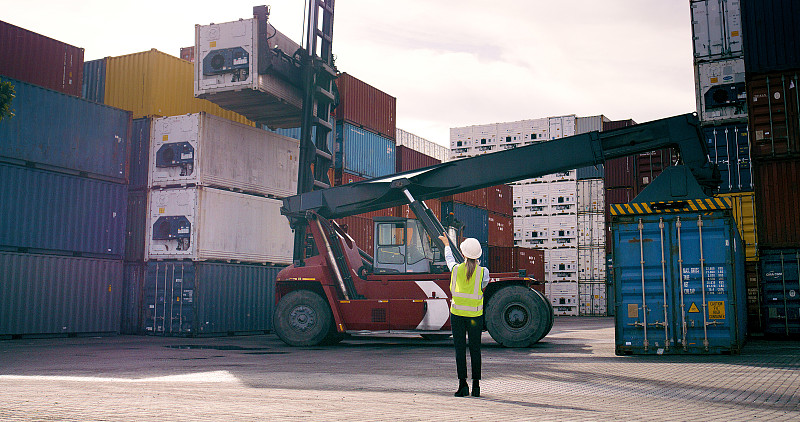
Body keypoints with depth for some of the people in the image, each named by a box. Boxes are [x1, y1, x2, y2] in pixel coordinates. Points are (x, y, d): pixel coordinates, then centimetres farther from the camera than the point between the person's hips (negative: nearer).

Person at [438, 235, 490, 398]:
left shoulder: (455, 269, -6)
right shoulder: (483, 272, -9)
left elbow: (449, 259, 17)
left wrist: (446, 244, 36)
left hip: (457, 314, 0)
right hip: (475, 315, 0)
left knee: (460, 350, 4)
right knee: (475, 349, 8)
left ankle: (463, 385, 2)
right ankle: (476, 387, 10)